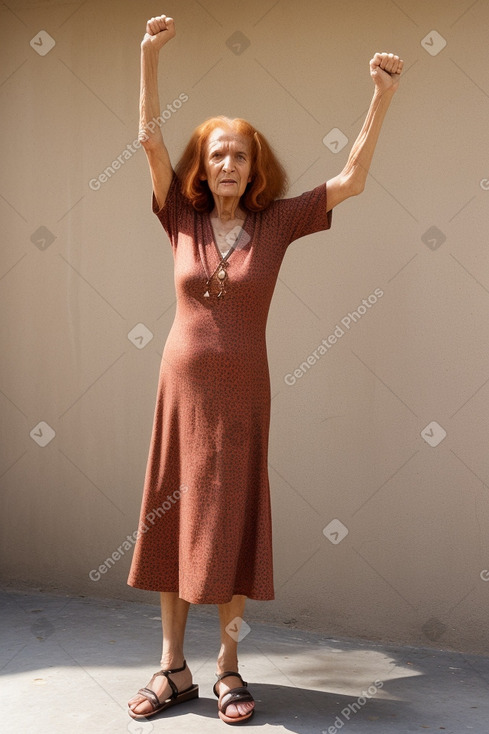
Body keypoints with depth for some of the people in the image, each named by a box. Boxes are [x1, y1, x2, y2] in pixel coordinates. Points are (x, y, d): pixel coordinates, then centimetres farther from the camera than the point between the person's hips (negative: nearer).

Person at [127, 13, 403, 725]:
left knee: (232, 522, 4)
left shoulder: (276, 222, 1)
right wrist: (150, 54, -10)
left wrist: (383, 96, -11)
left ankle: (228, 666, 18)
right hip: (182, 383, 2)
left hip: (242, 391, -1)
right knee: (172, 518, 5)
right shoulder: (183, 218, 4)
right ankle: (173, 667, 18)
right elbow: (150, 137, -2)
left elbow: (352, 179, -4)